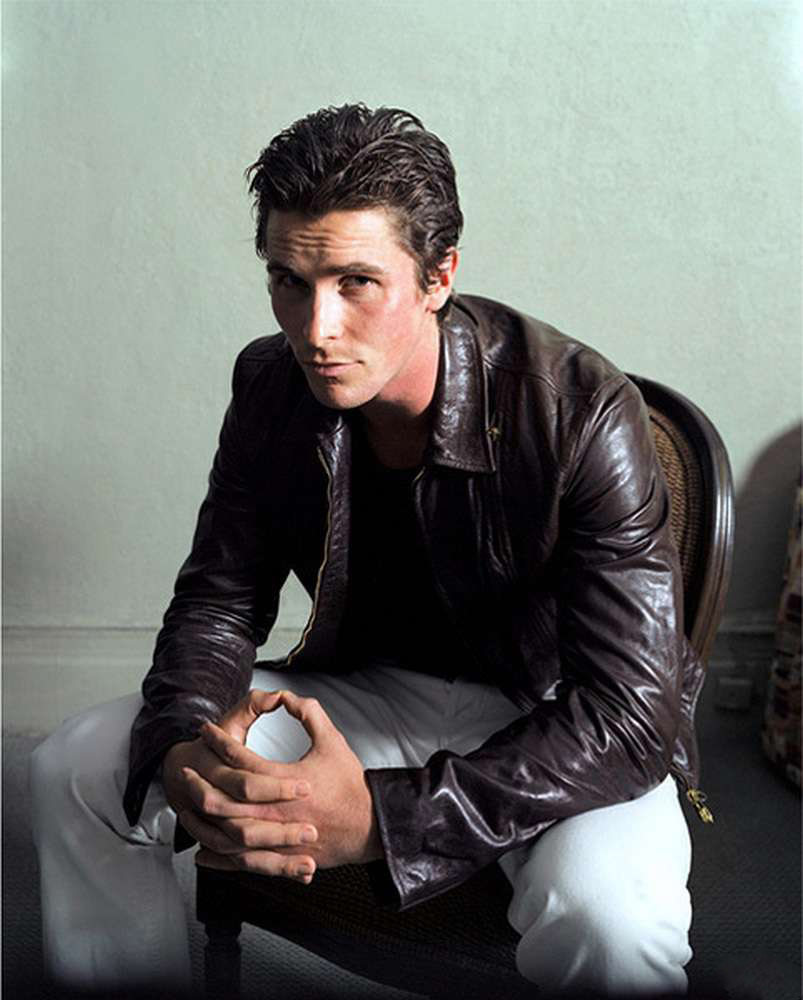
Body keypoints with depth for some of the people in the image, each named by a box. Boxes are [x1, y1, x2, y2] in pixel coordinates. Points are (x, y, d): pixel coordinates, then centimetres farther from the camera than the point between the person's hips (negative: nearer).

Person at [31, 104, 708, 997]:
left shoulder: (583, 415, -27)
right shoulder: (271, 386, -9)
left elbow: (628, 716, -28)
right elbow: (220, 596, -1)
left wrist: (386, 816, -38)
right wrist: (184, 751, -24)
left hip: (552, 718, -4)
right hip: (372, 687, 5)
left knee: (605, 912, -38)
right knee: (75, 769, -5)